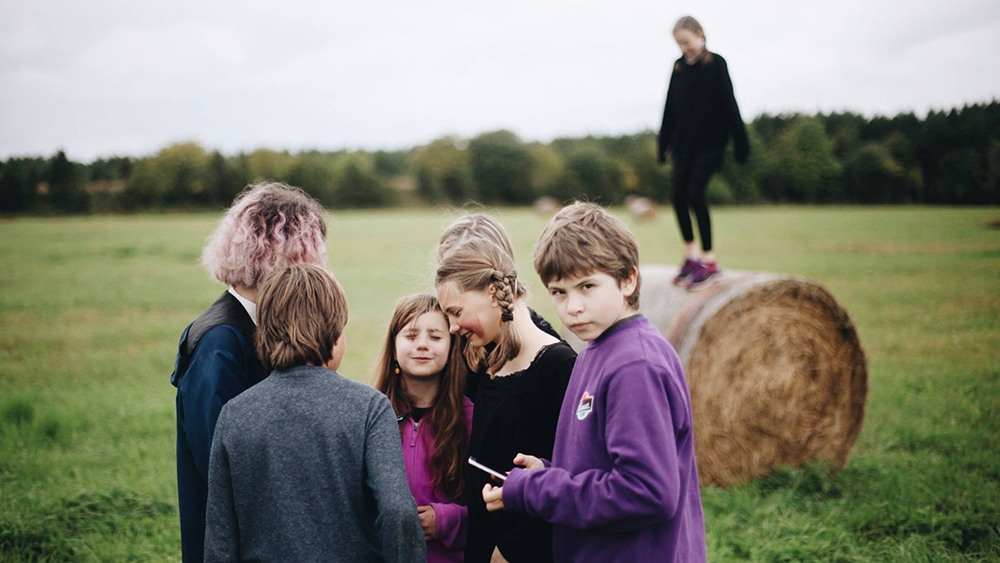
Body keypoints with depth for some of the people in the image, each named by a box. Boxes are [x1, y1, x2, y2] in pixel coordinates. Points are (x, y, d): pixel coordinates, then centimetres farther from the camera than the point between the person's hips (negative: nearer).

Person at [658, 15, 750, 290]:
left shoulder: (716, 64, -6)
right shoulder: (679, 66, 8)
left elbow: (729, 105, -8)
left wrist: (740, 144, -10)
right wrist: (663, 144, 14)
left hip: (708, 143, -5)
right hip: (683, 143, 5)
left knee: (696, 194, -12)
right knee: (679, 197, 2)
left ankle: (709, 260, -4)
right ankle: (691, 255, 17)